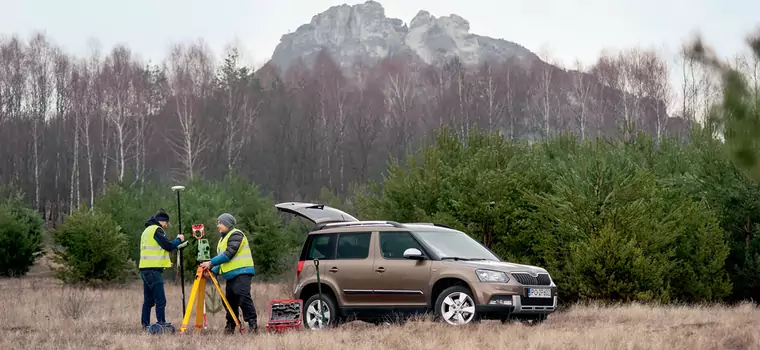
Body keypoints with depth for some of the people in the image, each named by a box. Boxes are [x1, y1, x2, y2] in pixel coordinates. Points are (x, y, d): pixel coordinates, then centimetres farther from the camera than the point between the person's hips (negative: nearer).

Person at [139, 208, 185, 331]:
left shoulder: (146, 231, 21)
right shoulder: (156, 230, -8)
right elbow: (169, 246, -13)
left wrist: (165, 261, 22)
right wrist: (179, 239, 4)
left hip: (145, 269, 10)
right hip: (153, 270, -10)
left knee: (149, 300, 13)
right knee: (160, 301, -10)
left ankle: (145, 324, 14)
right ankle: (162, 324, -14)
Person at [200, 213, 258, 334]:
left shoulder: (236, 235, -7)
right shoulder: (223, 239, 23)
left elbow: (228, 254, -17)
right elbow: (222, 259, 22)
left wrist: (211, 263, -15)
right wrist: (213, 270, 5)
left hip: (241, 273, -9)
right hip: (231, 274, 9)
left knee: (243, 297, -17)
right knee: (229, 299, 6)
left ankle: (252, 324, -16)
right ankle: (230, 326, 11)